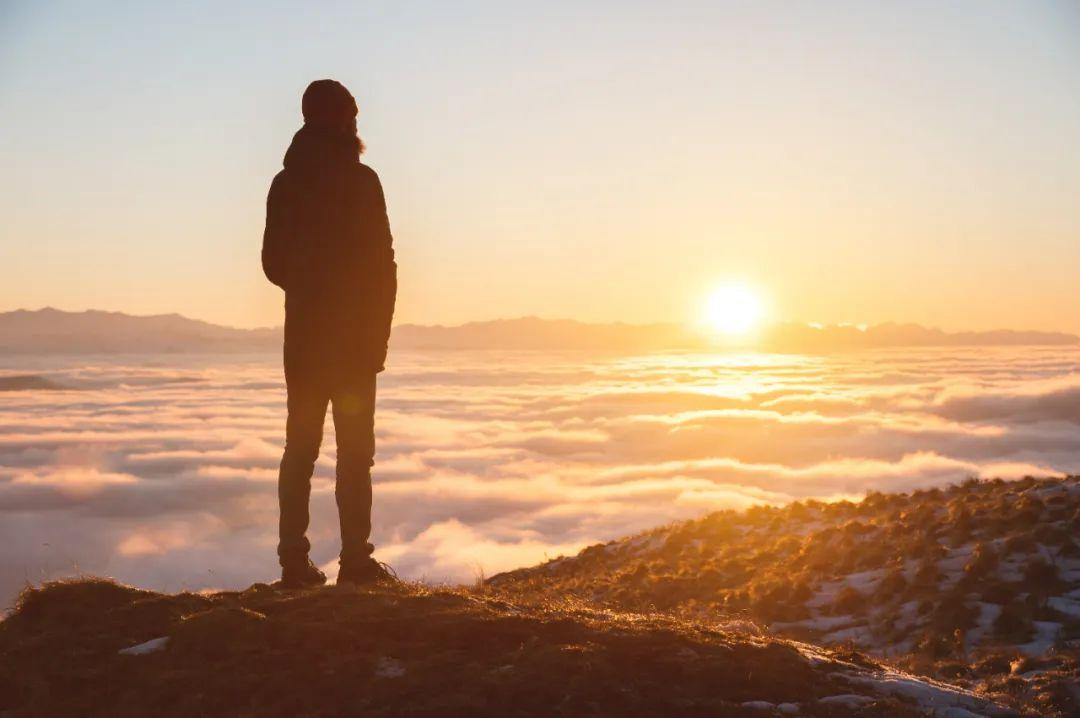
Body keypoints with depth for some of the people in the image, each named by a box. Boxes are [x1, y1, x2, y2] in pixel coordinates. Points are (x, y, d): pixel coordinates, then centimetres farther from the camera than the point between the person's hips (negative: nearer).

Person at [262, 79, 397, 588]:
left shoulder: (286, 183, 7)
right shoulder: (361, 180, -8)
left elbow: (273, 263, 9)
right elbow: (382, 264, -9)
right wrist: (380, 331, 0)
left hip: (304, 332, 4)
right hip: (355, 333, -4)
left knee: (301, 446, 7)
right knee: (355, 449, -1)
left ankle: (295, 561, 4)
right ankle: (356, 559, -4)